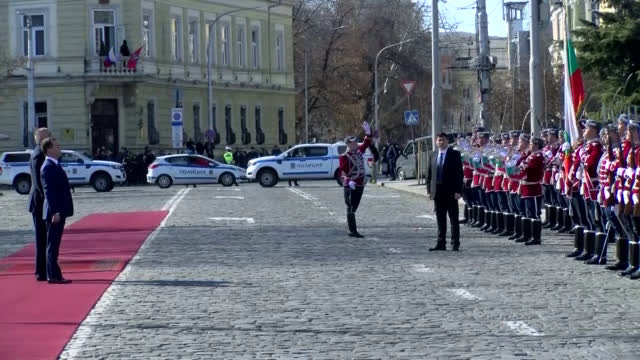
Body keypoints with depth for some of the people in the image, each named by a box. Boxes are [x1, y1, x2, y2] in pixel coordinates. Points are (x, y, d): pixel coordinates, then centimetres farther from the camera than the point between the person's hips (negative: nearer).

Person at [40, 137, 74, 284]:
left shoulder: (54, 166, 16)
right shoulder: (48, 167, -15)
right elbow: (48, 191, -21)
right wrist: (55, 212, -24)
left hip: (59, 211, 10)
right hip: (55, 212, -10)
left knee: (54, 245, 12)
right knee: (52, 245, -6)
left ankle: (53, 275, 17)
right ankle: (53, 276, -5)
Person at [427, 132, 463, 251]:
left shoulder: (454, 154, -2)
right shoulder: (434, 156, 12)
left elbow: (459, 173, -6)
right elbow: (429, 174, 14)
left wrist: (458, 191, -12)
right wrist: (429, 190, 4)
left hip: (450, 192, -4)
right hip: (437, 192, 4)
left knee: (454, 220, 1)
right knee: (440, 220, 7)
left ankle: (455, 244, 4)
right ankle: (441, 243, 11)